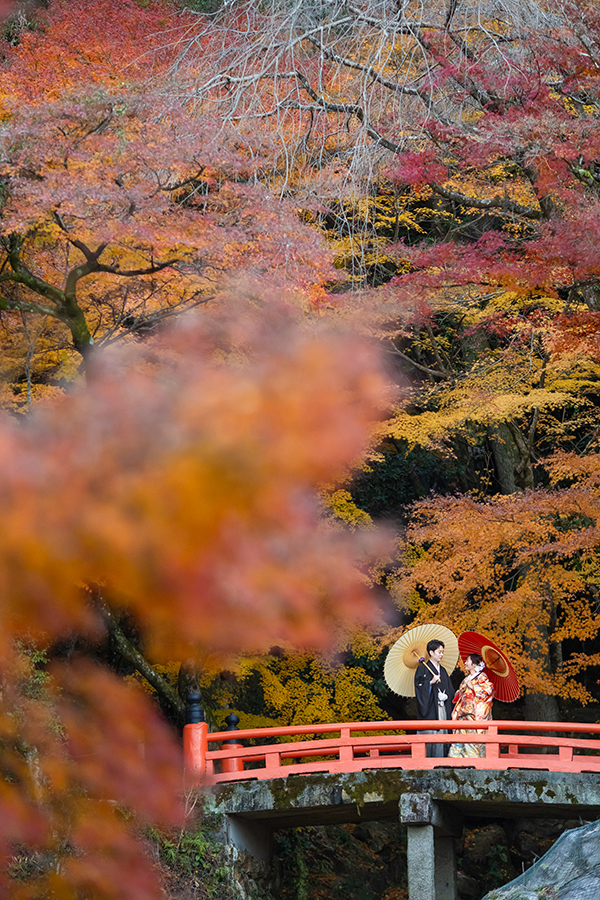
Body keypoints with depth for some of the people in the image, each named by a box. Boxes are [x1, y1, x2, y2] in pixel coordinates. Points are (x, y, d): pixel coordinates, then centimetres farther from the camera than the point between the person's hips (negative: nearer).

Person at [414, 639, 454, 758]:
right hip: (429, 711, -6)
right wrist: (431, 682, -22)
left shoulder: (443, 671, 19)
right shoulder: (422, 669, 0)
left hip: (442, 711, 6)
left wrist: (445, 696, 2)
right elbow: (419, 689, -10)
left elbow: (450, 690, 20)